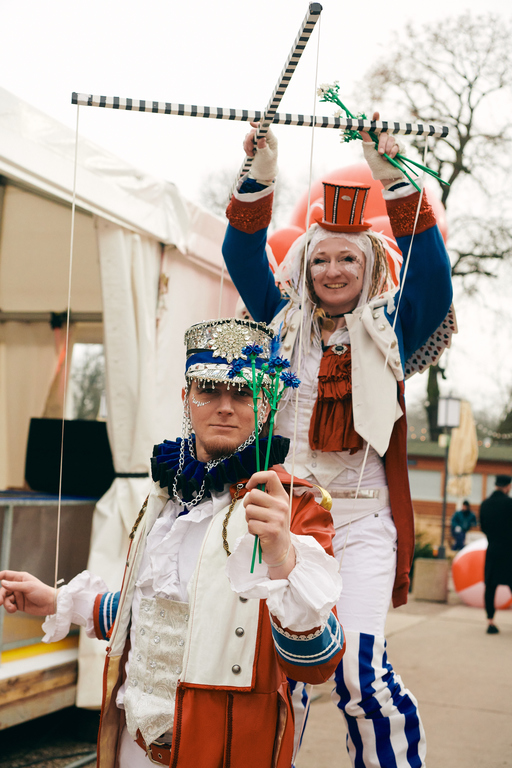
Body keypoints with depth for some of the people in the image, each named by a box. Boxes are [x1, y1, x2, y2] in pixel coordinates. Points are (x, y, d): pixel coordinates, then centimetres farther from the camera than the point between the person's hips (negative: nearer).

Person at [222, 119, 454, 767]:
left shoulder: (388, 330, 8)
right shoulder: (287, 324, 14)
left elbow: (430, 273, -6)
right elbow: (243, 261, 6)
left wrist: (394, 181, -15)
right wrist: (258, 182, -7)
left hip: (361, 521, -2)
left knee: (360, 670, -14)